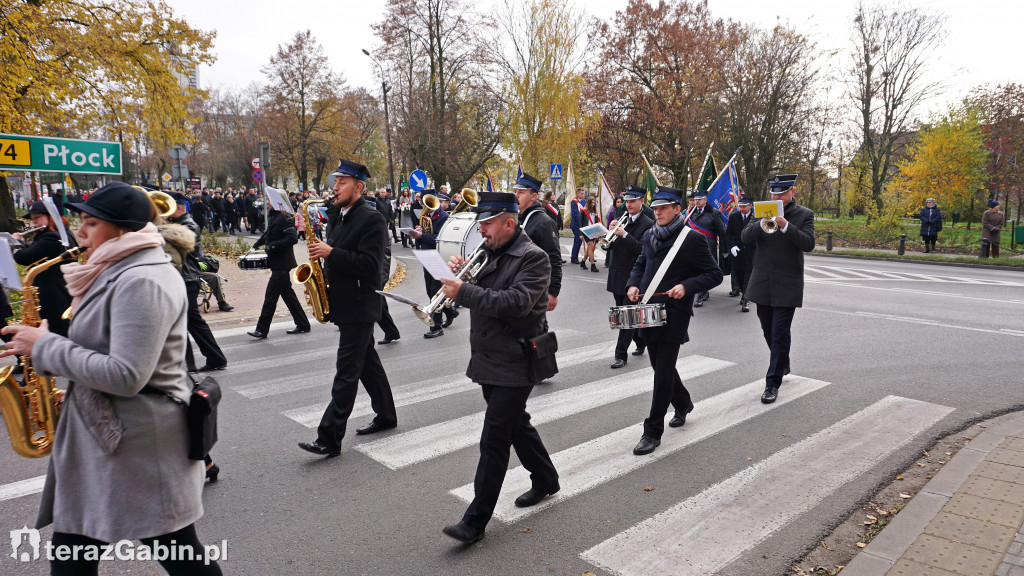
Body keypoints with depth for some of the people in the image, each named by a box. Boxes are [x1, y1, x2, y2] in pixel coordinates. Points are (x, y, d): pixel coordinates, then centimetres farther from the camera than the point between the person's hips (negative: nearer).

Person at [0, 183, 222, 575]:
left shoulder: (142, 281, -21)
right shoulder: (121, 273, 12)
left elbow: (126, 376, -27)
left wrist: (45, 347, -16)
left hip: (137, 446, -10)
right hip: (100, 437, 10)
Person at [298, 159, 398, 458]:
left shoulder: (371, 219, -14)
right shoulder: (337, 216, 14)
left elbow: (369, 264, -23)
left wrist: (331, 253, -24)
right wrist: (320, 252, 2)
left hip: (359, 307, -9)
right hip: (343, 303, 9)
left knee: (346, 372, -6)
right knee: (367, 362, 17)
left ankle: (329, 438, -3)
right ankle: (386, 415, 31)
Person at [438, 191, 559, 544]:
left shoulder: (533, 258, -14)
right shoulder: (488, 253, 12)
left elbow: (517, 303, -28)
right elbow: (477, 292, 13)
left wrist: (464, 292, -29)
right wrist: (458, 271, -8)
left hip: (514, 365, -8)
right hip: (489, 360, 9)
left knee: (494, 441, -5)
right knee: (516, 424, 21)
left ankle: (475, 521, 4)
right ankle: (546, 481, 40)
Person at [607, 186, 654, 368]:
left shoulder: (648, 224, -8)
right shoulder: (621, 220, 11)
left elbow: (643, 251, -18)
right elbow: (609, 247, 9)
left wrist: (625, 235, -23)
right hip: (617, 276, 7)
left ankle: (621, 355, 0)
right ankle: (641, 342, 35)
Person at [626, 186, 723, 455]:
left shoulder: (693, 239, -8)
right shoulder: (650, 236, 11)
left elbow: (714, 275, -7)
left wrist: (686, 286, -22)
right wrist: (633, 284, 4)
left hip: (674, 313, -6)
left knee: (663, 371, -5)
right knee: (660, 365, 18)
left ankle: (653, 432, 3)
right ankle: (683, 404, 44)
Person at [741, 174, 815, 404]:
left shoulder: (804, 215, 0)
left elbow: (808, 244, -13)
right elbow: (745, 237, -4)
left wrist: (785, 226, -23)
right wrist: (762, 223, -21)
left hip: (787, 285, -4)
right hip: (762, 282, 4)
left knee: (780, 334, -5)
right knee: (769, 331, 16)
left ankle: (773, 383, 1)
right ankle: (783, 365, 40)